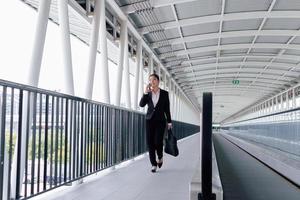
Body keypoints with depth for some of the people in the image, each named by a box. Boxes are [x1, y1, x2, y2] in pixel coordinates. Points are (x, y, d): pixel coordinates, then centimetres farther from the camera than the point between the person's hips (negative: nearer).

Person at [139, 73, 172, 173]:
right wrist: (145, 92, -18)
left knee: (158, 142, -12)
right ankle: (153, 164, 7)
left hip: (160, 120, -2)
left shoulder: (164, 93, 1)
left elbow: (167, 109, 4)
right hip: (149, 120, 2)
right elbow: (141, 104, -8)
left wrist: (169, 122, 1)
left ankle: (160, 157, 20)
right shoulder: (147, 93, 5)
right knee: (150, 142, -4)